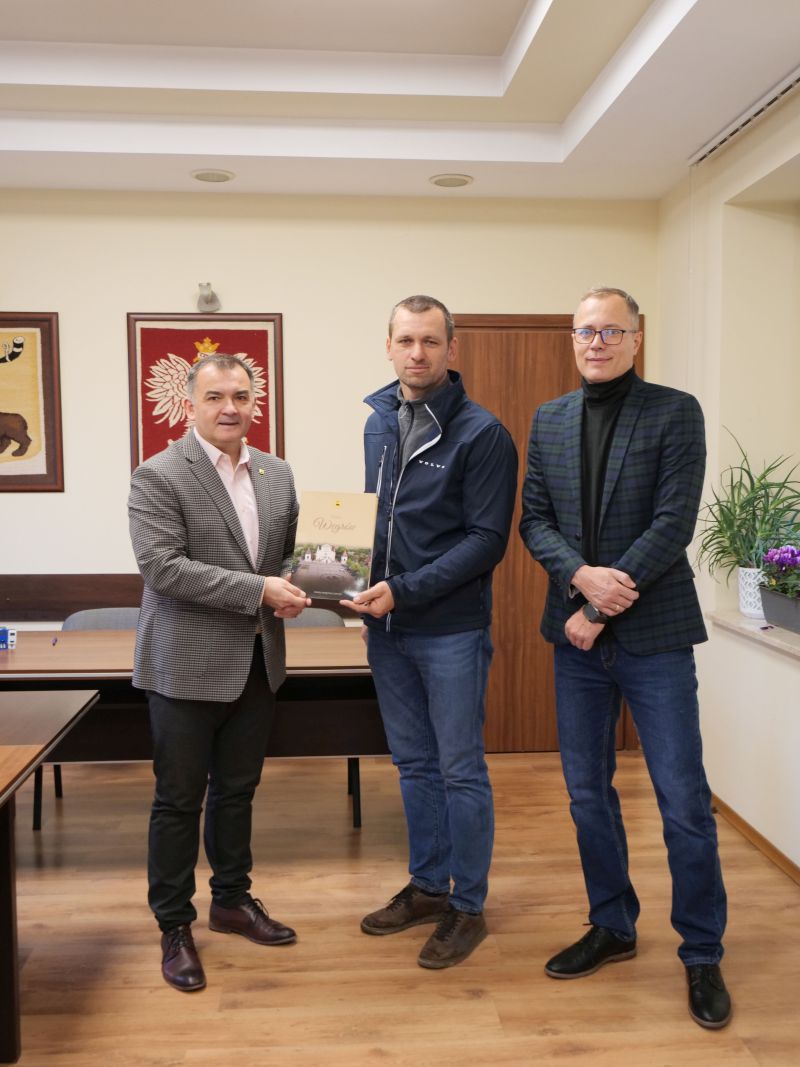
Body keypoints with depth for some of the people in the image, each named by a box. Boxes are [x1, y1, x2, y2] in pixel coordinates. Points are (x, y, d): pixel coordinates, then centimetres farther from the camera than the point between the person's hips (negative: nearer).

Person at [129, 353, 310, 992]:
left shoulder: (276, 474, 7)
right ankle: (174, 926, 24)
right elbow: (162, 566, -21)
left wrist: (290, 594, -4)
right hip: (187, 665, -5)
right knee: (179, 798, 7)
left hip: (257, 663, 5)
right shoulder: (159, 477, -11)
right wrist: (257, 590, -24)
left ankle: (233, 900, 36)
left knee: (237, 790, 18)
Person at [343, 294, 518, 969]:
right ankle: (428, 887, 33)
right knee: (415, 765, 17)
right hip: (387, 628, 6)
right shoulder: (375, 424, 9)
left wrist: (406, 591, -21)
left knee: (461, 771, 6)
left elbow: (486, 539, -15)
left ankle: (467, 906, 22)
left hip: (451, 629, -6)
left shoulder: (481, 434, -10)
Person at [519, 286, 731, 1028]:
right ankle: (612, 927, 32)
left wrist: (601, 610, -14)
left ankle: (702, 953, 21)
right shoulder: (549, 420, 9)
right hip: (576, 632, 4)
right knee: (588, 793, 13)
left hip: (653, 634, -4)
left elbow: (674, 524, -12)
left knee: (684, 801, 2)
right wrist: (582, 576, -14)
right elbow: (533, 520, 5)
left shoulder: (675, 412, -4)